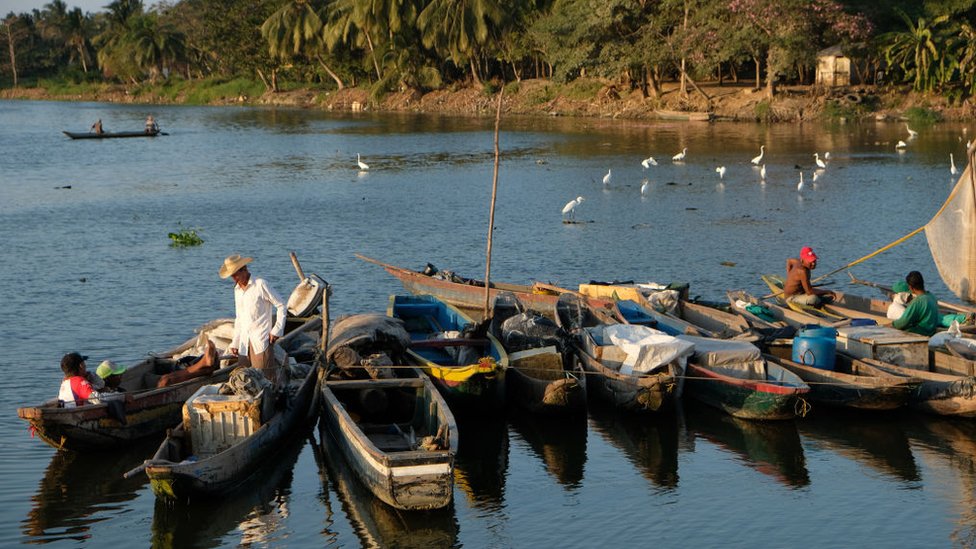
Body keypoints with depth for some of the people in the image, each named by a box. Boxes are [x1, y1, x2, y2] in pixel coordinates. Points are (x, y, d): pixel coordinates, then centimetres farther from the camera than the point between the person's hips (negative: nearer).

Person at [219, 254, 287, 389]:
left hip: (261, 341, -7)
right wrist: (235, 342, 17)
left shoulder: (260, 285, -5)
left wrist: (277, 330, -9)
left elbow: (281, 306, -4)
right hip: (244, 343, 7)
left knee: (265, 379, -11)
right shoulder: (237, 290, 18)